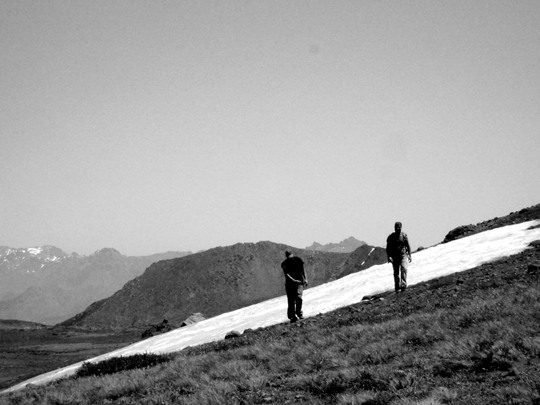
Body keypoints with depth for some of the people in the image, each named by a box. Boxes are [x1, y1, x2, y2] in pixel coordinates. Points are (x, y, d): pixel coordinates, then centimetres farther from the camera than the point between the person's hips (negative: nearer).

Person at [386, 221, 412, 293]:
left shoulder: (404, 235, 0)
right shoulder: (391, 237, 0)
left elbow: (408, 245, 8)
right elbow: (388, 248, 2)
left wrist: (409, 255, 4)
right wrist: (389, 257, -11)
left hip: (403, 255, -1)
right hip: (395, 257, 1)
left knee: (404, 269, -22)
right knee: (396, 273, 3)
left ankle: (403, 284, -23)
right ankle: (397, 288, 11)